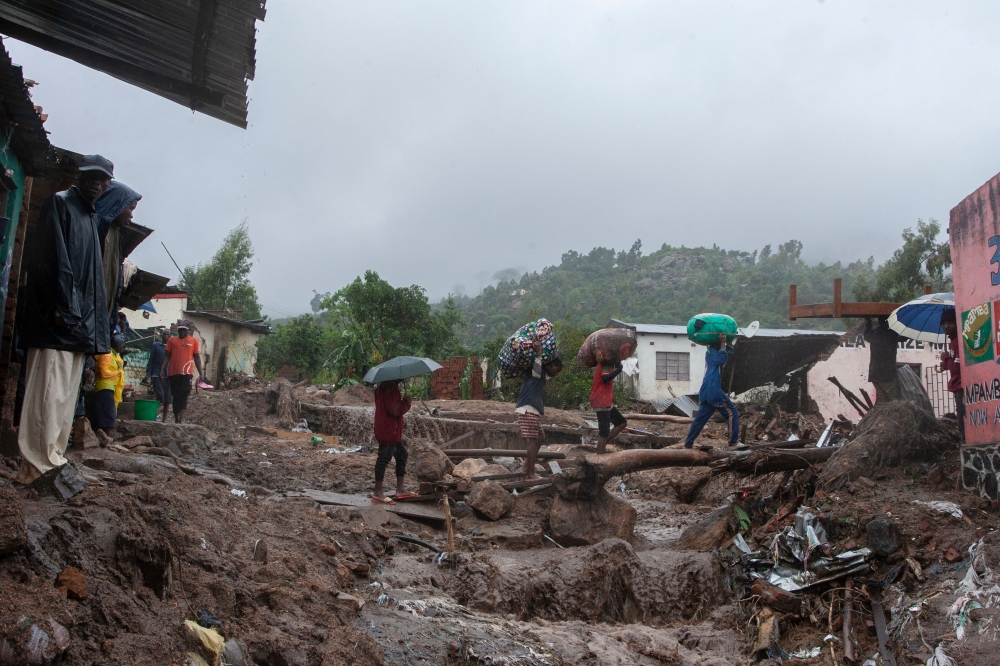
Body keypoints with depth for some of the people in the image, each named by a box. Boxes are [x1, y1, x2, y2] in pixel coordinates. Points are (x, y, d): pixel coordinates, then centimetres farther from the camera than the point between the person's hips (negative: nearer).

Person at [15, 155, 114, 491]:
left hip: (78, 320, 9)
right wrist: (63, 308, -21)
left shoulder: (91, 218, 23)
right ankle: (43, 464, -10)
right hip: (56, 320, -9)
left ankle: (52, 459, 11)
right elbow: (54, 258, -13)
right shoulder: (59, 204, -1)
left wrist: (92, 322, 14)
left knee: (66, 393, 7)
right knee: (50, 390, -10)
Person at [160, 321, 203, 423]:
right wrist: (162, 369, -3)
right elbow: (167, 356, 9)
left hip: (187, 373, -2)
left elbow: (197, 357, 9)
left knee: (183, 395, -12)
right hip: (173, 373, 2)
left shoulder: (193, 341, 8)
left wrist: (200, 372, 5)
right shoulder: (171, 340, 10)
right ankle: (176, 419, 12)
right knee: (175, 396, 7)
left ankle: (181, 418, -18)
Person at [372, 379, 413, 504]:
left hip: (393, 431, 11)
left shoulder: (382, 386, 14)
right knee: (384, 458, -6)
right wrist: (406, 402, -10)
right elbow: (394, 409, -25)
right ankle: (377, 493, 0)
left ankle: (400, 489, 25)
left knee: (402, 454, 18)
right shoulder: (390, 387, -20)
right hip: (388, 431, -11)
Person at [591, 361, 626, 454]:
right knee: (604, 433, -8)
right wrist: (618, 370, -20)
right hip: (602, 402, -10)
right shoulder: (606, 364, -13)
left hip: (607, 402, 10)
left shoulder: (603, 364, 18)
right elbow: (605, 378, -29)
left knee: (622, 423, 15)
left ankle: (603, 445, 13)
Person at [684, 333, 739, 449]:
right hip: (713, 391, -10)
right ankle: (734, 442, -1)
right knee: (732, 413, -2)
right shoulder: (710, 352, -7)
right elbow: (721, 360, -23)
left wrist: (727, 342, 10)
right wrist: (723, 343, -17)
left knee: (701, 418, 9)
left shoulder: (713, 352, 21)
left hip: (707, 392, 10)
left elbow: (729, 352, 26)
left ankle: (688, 444, 8)